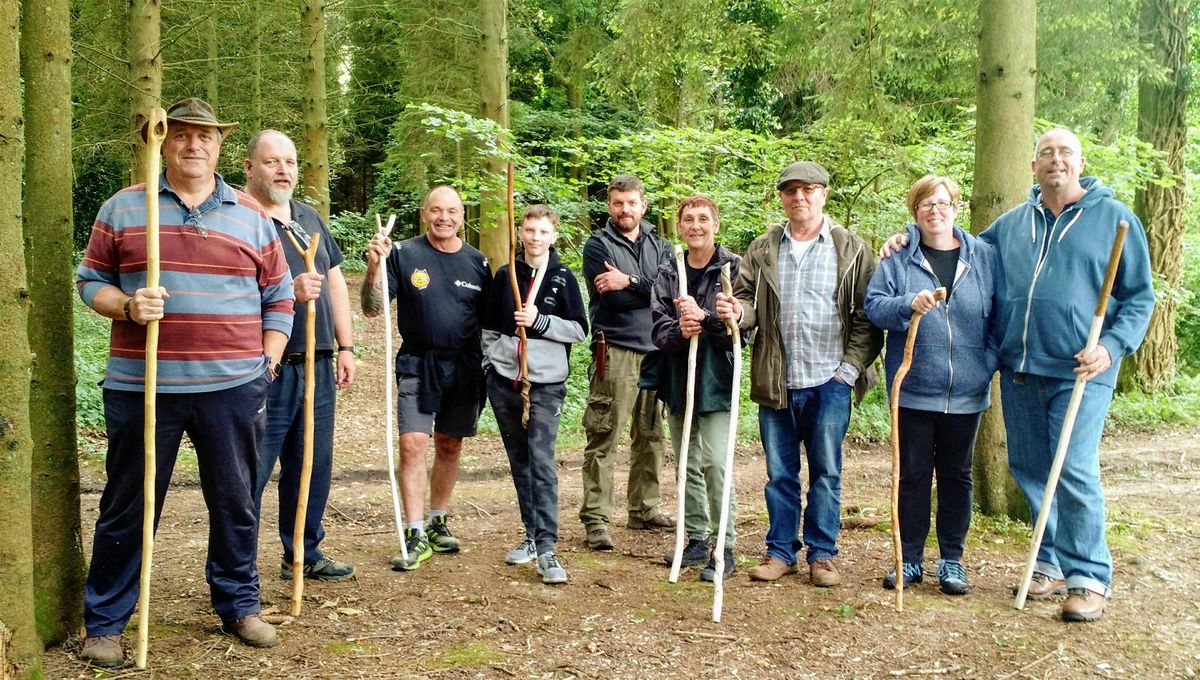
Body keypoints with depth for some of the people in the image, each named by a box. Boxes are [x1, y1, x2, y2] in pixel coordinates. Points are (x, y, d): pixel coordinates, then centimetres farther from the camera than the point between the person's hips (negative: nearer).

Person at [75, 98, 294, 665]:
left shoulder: (250, 215, 9)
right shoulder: (122, 208, 6)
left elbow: (280, 297, 12)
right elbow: (90, 280, 9)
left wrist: (267, 363, 4)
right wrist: (126, 306, -12)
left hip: (231, 388, 1)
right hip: (141, 387, -1)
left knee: (236, 502, 10)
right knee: (128, 506, 7)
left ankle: (238, 605, 28)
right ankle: (104, 623, 22)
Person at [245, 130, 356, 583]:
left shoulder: (309, 218, 16)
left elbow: (335, 283, 19)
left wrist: (345, 346, 15)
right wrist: (288, 292, -26)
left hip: (317, 365, 7)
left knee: (313, 465, 15)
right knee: (251, 470, -1)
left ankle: (304, 555, 29)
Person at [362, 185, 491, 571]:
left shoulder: (477, 262, 5)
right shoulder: (403, 255, -4)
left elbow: (489, 319, 12)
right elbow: (372, 309, -9)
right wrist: (374, 266, -24)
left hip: (464, 367, 3)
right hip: (417, 365, -3)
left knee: (450, 446, 11)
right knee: (412, 444, -12)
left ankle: (438, 524, 26)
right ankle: (415, 535, -4)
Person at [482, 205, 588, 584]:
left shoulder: (563, 278, 1)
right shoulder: (505, 275, 9)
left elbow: (579, 329, -2)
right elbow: (490, 327, 16)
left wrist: (539, 321, -13)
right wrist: (490, 365, 6)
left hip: (546, 383, -4)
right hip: (504, 380, 4)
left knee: (542, 462, -11)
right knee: (519, 462, 11)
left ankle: (546, 548, -11)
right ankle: (531, 535, 22)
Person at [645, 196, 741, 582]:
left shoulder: (734, 269, -4)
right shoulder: (668, 274, 7)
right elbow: (659, 330, 0)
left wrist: (703, 318, -24)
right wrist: (680, 332, -20)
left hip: (716, 383, -5)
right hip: (677, 381, 5)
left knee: (716, 463, -10)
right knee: (688, 465, 13)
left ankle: (724, 547, 3)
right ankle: (697, 539, 26)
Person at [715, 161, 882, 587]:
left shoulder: (851, 249, 3)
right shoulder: (763, 249, 10)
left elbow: (867, 316, 0)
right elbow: (749, 300, 7)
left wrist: (851, 367, -8)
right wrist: (736, 310, -17)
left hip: (829, 381, -2)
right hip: (776, 383, 2)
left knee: (826, 472, 5)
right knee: (779, 473, 9)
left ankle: (822, 554, 17)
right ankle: (781, 551, 20)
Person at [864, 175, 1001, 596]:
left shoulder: (984, 257, 5)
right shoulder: (898, 257, 1)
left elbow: (1000, 316, 7)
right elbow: (873, 305, -7)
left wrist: (988, 363, -4)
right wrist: (907, 304, -26)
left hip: (966, 392, 1)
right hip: (913, 390, -1)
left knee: (956, 476, 11)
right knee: (912, 475, 6)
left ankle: (952, 562, 22)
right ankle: (910, 559, 18)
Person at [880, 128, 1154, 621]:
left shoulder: (1115, 219, 2)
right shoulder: (1011, 223, 13)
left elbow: (1140, 297, 2)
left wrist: (1112, 348, -12)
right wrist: (913, 240, 14)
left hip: (1080, 373, -5)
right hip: (1019, 371, 5)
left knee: (1075, 472, -9)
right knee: (1029, 468, 10)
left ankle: (1089, 578, 5)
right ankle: (1052, 564, 25)